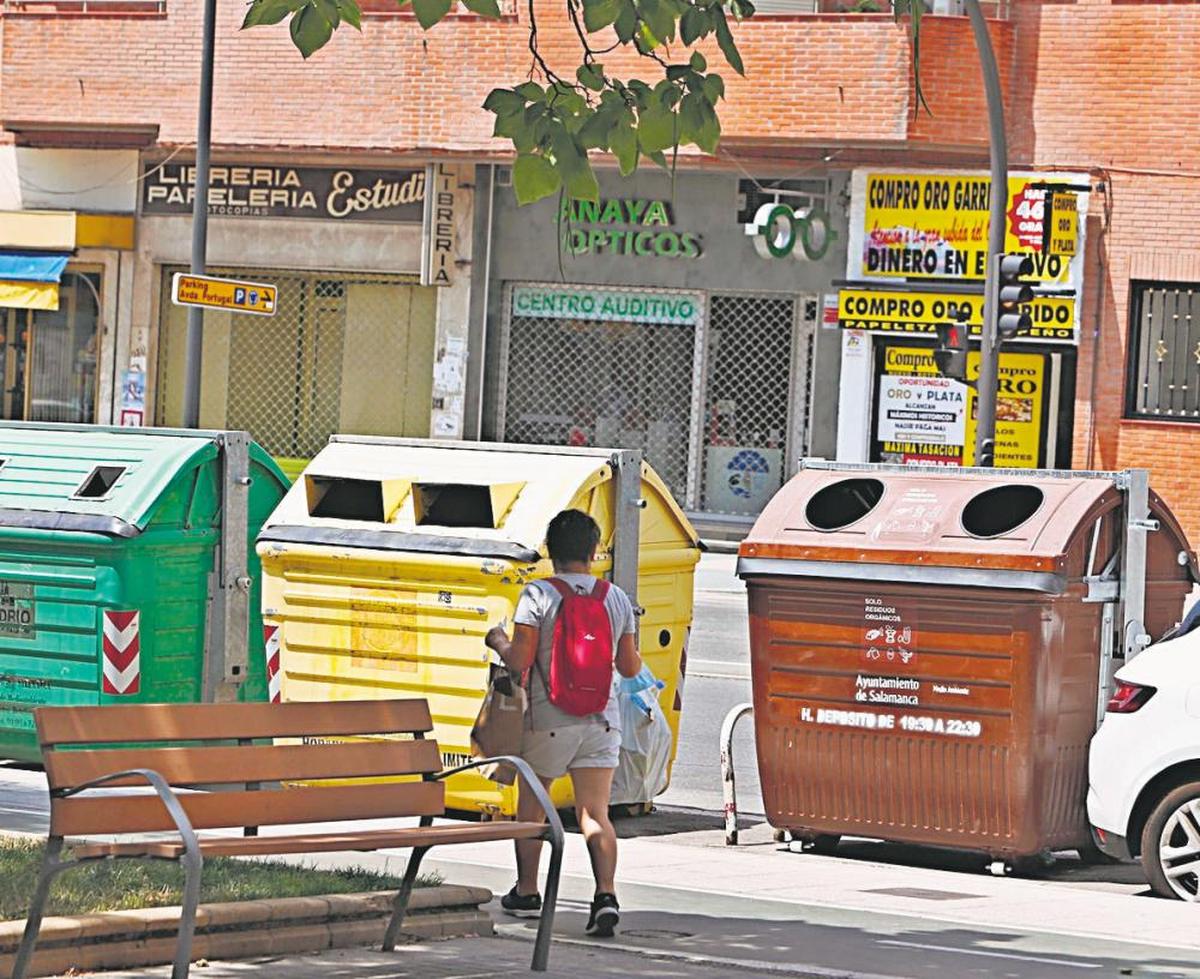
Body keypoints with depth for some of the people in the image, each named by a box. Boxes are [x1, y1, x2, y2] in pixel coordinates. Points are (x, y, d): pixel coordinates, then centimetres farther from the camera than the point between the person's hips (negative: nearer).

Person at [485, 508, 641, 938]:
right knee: (594, 813, -1)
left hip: (549, 720, -3)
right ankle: (606, 894, -19)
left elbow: (519, 661, -14)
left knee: (531, 806, 17)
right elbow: (630, 667, 9)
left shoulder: (538, 595, -9)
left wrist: (499, 642, 7)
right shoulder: (617, 599, 4)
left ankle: (526, 893, 26)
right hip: (601, 720, 3)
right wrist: (631, 652, 32)